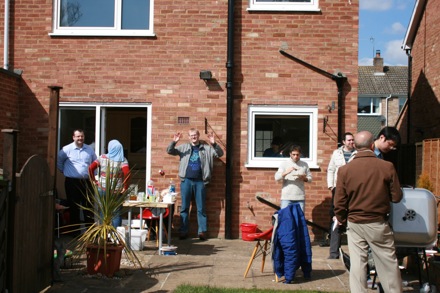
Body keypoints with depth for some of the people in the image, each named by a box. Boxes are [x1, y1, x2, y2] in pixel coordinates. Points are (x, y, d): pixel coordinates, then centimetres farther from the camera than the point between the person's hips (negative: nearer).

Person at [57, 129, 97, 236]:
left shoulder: (89, 150, 8)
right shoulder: (67, 149, -4)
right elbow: (58, 161, 6)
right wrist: (64, 171, 5)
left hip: (86, 182, 3)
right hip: (72, 182, -3)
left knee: (89, 207, 7)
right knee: (74, 208, 3)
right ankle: (75, 230, 13)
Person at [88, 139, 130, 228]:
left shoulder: (102, 157, 1)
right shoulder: (123, 160, -5)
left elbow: (91, 168, -5)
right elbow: (127, 173, -19)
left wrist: (94, 181, 4)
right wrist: (125, 187, -9)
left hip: (102, 189, 2)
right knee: (116, 214, 8)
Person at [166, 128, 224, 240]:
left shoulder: (206, 148, 8)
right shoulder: (183, 147, 11)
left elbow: (220, 154, 1)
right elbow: (169, 151, 6)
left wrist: (214, 144, -16)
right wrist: (174, 142, -14)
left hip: (200, 181, -1)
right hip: (186, 181, 1)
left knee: (201, 208, 3)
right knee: (184, 207, 4)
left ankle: (202, 231, 8)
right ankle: (183, 231, 11)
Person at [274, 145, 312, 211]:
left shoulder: (304, 165, 11)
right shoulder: (284, 164, 4)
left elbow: (310, 178, 14)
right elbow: (277, 177, -5)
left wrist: (304, 178, -8)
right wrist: (286, 172, -21)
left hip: (300, 197, 2)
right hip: (287, 197, -2)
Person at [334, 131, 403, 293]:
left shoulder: (344, 170, -9)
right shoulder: (387, 167, -11)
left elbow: (339, 202, -5)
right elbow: (396, 197, -3)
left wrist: (342, 220, 14)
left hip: (355, 224, 1)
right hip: (379, 224, -1)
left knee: (357, 264, 8)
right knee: (388, 264, 11)